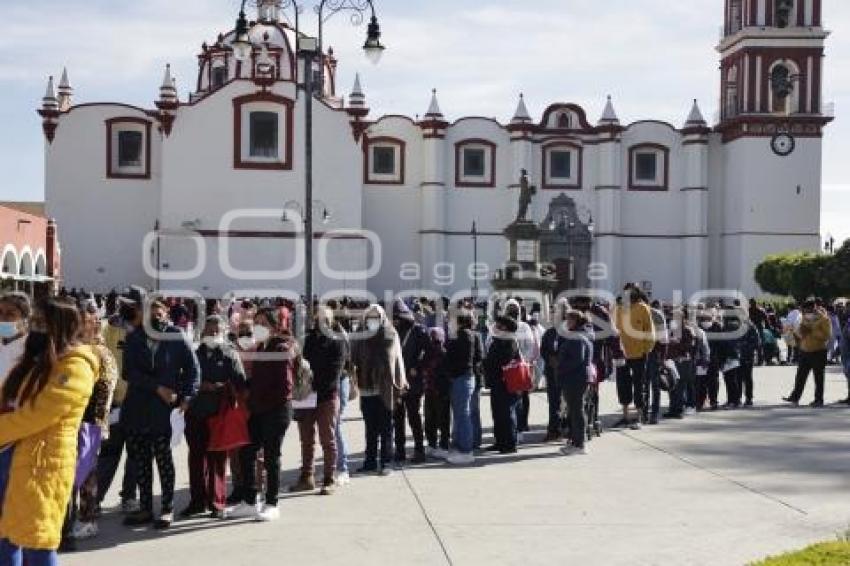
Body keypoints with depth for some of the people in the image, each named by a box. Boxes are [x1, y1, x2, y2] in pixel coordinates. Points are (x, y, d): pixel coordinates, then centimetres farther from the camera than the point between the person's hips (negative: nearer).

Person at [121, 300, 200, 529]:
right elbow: (129, 372, -4)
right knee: (140, 460, 8)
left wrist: (187, 397, -8)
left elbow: (193, 369, 1)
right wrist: (157, 387, -12)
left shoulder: (177, 338, -2)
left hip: (163, 409, -3)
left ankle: (167, 509, 8)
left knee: (164, 458, -1)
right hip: (136, 409, 3)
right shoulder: (134, 338, 5)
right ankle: (145, 508, 18)